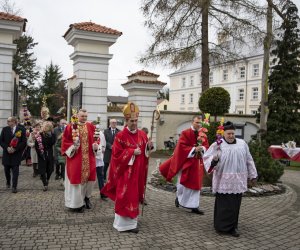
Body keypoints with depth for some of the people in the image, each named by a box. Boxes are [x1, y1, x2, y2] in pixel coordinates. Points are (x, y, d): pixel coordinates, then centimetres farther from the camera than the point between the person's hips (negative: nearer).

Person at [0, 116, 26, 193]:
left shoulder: (21, 129, -5)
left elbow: (24, 142, -7)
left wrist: (15, 149, -14)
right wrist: (7, 148, -12)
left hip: (16, 154, -3)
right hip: (6, 153, 3)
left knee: (15, 170, -4)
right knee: (7, 170, 13)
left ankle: (14, 187, 3)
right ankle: (8, 182, 38)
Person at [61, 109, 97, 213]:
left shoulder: (91, 126, 7)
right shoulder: (70, 127, -5)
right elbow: (65, 141, -2)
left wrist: (95, 145, -5)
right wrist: (72, 146, -17)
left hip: (88, 157, 4)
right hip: (75, 157, -4)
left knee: (90, 177, 7)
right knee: (76, 178, 0)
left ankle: (86, 197, 31)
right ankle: (77, 203, 11)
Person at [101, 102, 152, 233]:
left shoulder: (142, 134, 6)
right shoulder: (120, 136, -9)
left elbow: (145, 152, 11)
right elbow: (117, 154, -13)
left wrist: (148, 147, -10)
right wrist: (132, 152, -19)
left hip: (138, 171, 5)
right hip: (125, 171, -5)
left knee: (135, 195, 12)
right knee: (125, 196, -3)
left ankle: (131, 221, 24)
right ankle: (124, 223, 9)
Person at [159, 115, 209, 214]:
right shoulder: (185, 133, -9)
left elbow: (206, 146, 9)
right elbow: (181, 147, -15)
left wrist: (202, 148, -13)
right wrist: (194, 149, -20)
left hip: (197, 163, 5)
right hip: (185, 162, -5)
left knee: (196, 184, 5)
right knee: (183, 183, 5)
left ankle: (194, 206, 10)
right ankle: (179, 197, 33)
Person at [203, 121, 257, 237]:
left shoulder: (242, 144, 8)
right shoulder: (217, 145, -3)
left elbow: (248, 160, 14)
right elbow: (206, 157, -6)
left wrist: (252, 175, 15)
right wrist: (214, 159, -27)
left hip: (238, 180, 3)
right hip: (223, 180, -3)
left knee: (235, 204, 8)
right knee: (223, 204, 1)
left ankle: (232, 226, 21)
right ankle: (221, 226, 15)